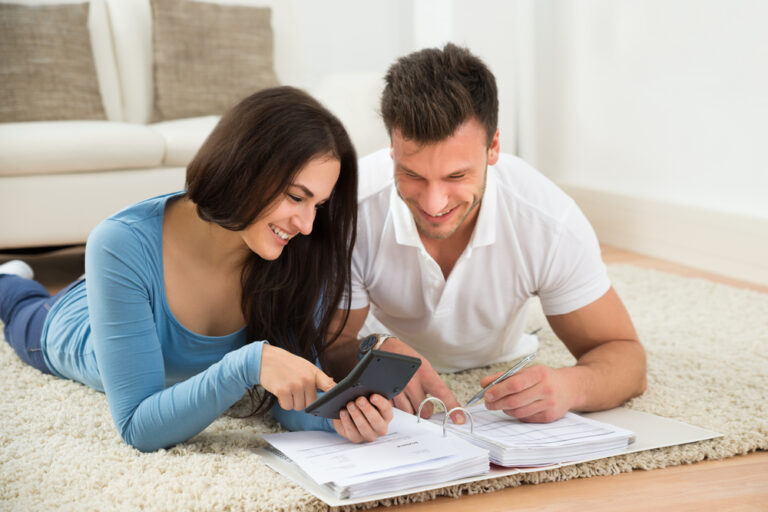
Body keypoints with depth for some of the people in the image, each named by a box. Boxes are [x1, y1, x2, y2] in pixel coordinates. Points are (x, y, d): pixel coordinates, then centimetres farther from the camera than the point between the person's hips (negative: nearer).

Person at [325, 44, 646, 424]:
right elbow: (323, 349, -21)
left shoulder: (550, 223, -26)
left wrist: (569, 386, -41)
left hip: (496, 380, 2)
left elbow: (623, 355, -17)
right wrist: (377, 353, -46)